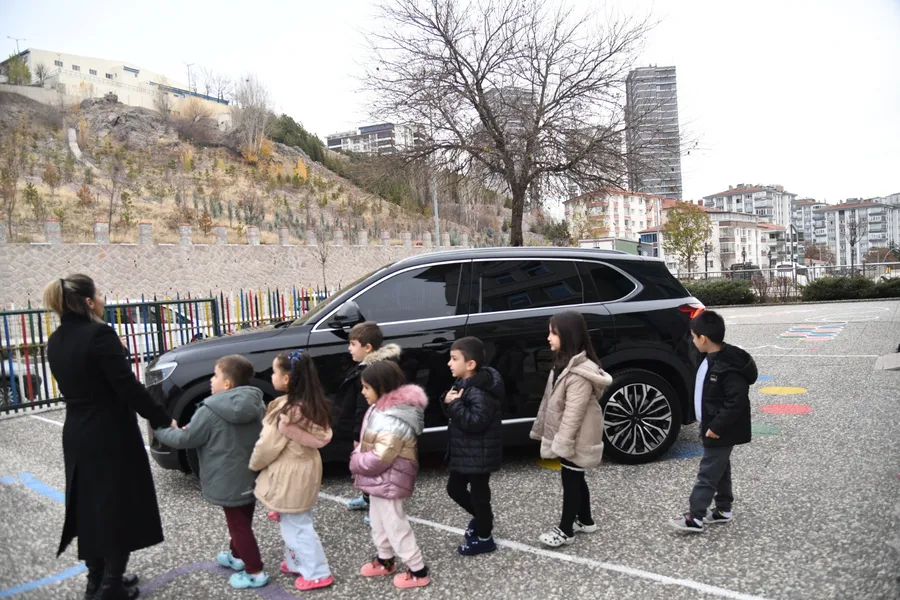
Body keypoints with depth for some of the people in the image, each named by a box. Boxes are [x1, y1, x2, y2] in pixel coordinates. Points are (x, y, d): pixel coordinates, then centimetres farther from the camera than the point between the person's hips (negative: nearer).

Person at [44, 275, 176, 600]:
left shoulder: (55, 341, 6)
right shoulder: (99, 334, -20)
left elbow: (77, 383, 13)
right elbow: (128, 387, -21)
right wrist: (164, 419, -13)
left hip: (77, 435, 8)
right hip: (111, 436, -8)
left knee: (89, 507, 18)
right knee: (119, 507, 6)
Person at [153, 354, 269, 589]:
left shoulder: (210, 412, -20)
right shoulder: (257, 405, -2)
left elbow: (183, 439, -10)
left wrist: (159, 428, 8)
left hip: (229, 483, -7)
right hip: (251, 478, 7)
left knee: (238, 526, 4)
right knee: (242, 522, 23)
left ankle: (255, 572, 10)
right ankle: (237, 556, 40)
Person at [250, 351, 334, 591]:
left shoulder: (286, 411, -26)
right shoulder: (312, 404, -1)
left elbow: (268, 446, -17)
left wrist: (252, 464, 3)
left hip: (291, 475, -8)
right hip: (306, 467, 9)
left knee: (296, 526, 6)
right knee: (296, 522, 23)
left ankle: (317, 574, 16)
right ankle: (296, 562, 38)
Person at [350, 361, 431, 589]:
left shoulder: (392, 421, -31)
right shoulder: (386, 408, 1)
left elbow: (379, 459, -29)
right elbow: (369, 442, 13)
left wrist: (355, 462, -13)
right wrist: (358, 455, -1)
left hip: (388, 481, -10)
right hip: (381, 480, 10)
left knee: (395, 526, 5)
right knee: (379, 522, 25)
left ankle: (418, 571, 20)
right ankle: (385, 560, 45)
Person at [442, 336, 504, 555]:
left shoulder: (480, 392, -25)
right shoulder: (463, 384, 6)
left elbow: (475, 422, -33)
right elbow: (457, 414, 11)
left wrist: (454, 404, -28)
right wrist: (448, 402, -9)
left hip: (479, 455, -10)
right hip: (463, 452, 10)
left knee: (479, 494, 6)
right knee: (455, 489, 20)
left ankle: (484, 538, 24)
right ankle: (480, 519, 42)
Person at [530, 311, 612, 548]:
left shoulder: (579, 373, -25)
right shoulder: (563, 364, 7)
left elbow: (573, 412, -27)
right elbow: (551, 401, 13)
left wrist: (562, 444, -25)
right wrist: (541, 430, 16)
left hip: (576, 440, -9)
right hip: (567, 438, 9)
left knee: (570, 480, 3)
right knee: (576, 479, 19)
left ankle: (565, 530, 16)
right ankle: (585, 521, 34)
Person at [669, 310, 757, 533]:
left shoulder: (727, 366, -26)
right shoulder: (711, 359, 4)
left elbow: (738, 399, -29)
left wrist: (717, 426, -25)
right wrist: (710, 424, 16)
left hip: (722, 432, -10)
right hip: (713, 427, 10)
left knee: (707, 473, -3)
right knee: (719, 469, 20)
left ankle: (695, 518, 5)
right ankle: (723, 509, 33)